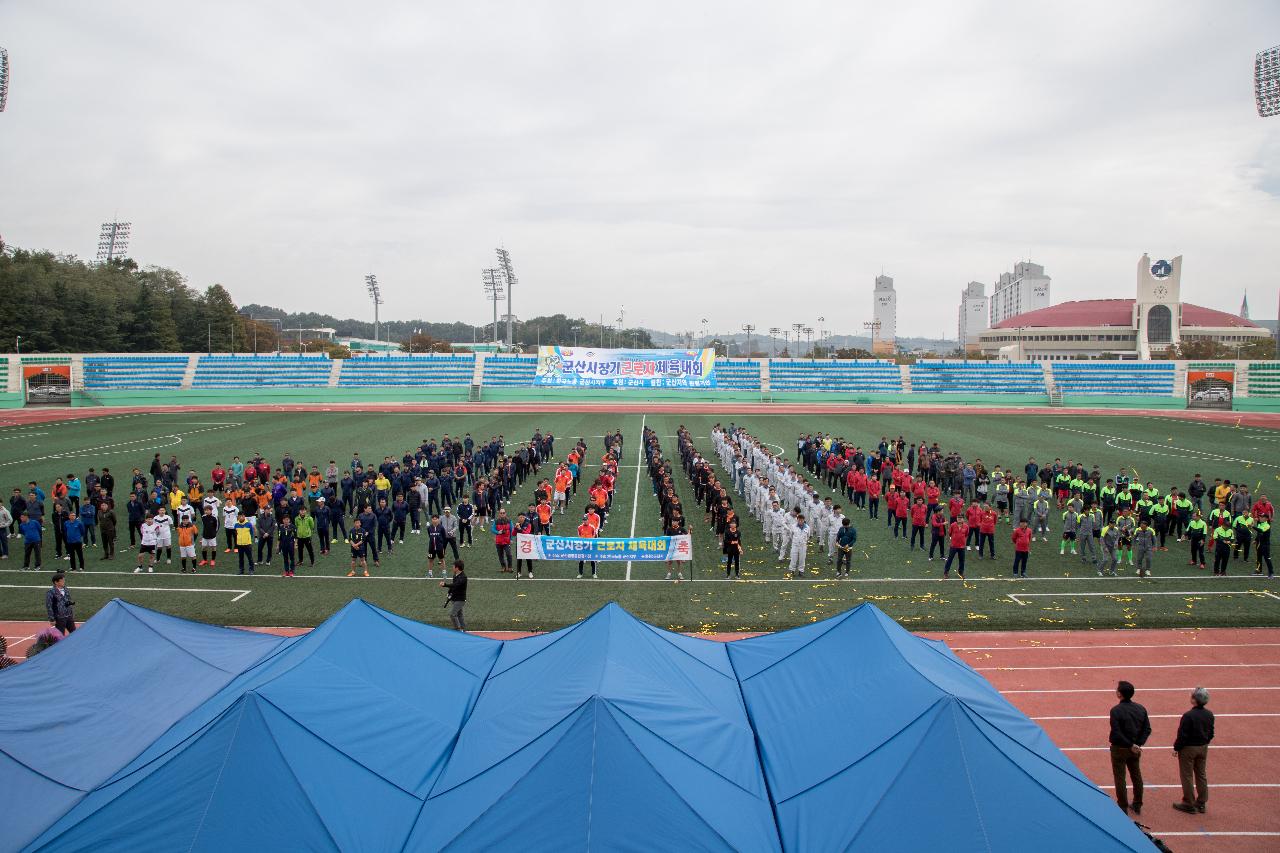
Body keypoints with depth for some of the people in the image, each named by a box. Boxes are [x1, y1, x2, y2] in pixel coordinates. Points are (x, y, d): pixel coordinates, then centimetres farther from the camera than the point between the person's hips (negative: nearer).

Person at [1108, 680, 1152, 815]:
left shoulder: (1116, 710, -20)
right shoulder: (1141, 709, -3)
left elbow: (1116, 733, -23)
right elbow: (1147, 729, -3)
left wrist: (1131, 745, -15)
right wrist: (1138, 744, -7)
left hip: (1119, 749, -5)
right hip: (1135, 750, 5)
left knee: (1120, 779, 7)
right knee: (1136, 776, 19)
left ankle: (1123, 807, 15)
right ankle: (1137, 805, 30)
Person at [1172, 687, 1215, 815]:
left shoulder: (1188, 716, -25)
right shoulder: (1209, 715, -3)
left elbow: (1182, 735, -20)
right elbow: (1211, 733, 8)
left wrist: (1176, 748, -7)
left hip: (1188, 748, -7)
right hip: (1203, 748, 7)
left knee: (1187, 776, 5)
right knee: (1201, 775, 17)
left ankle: (1189, 804, 12)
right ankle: (1201, 803, 25)